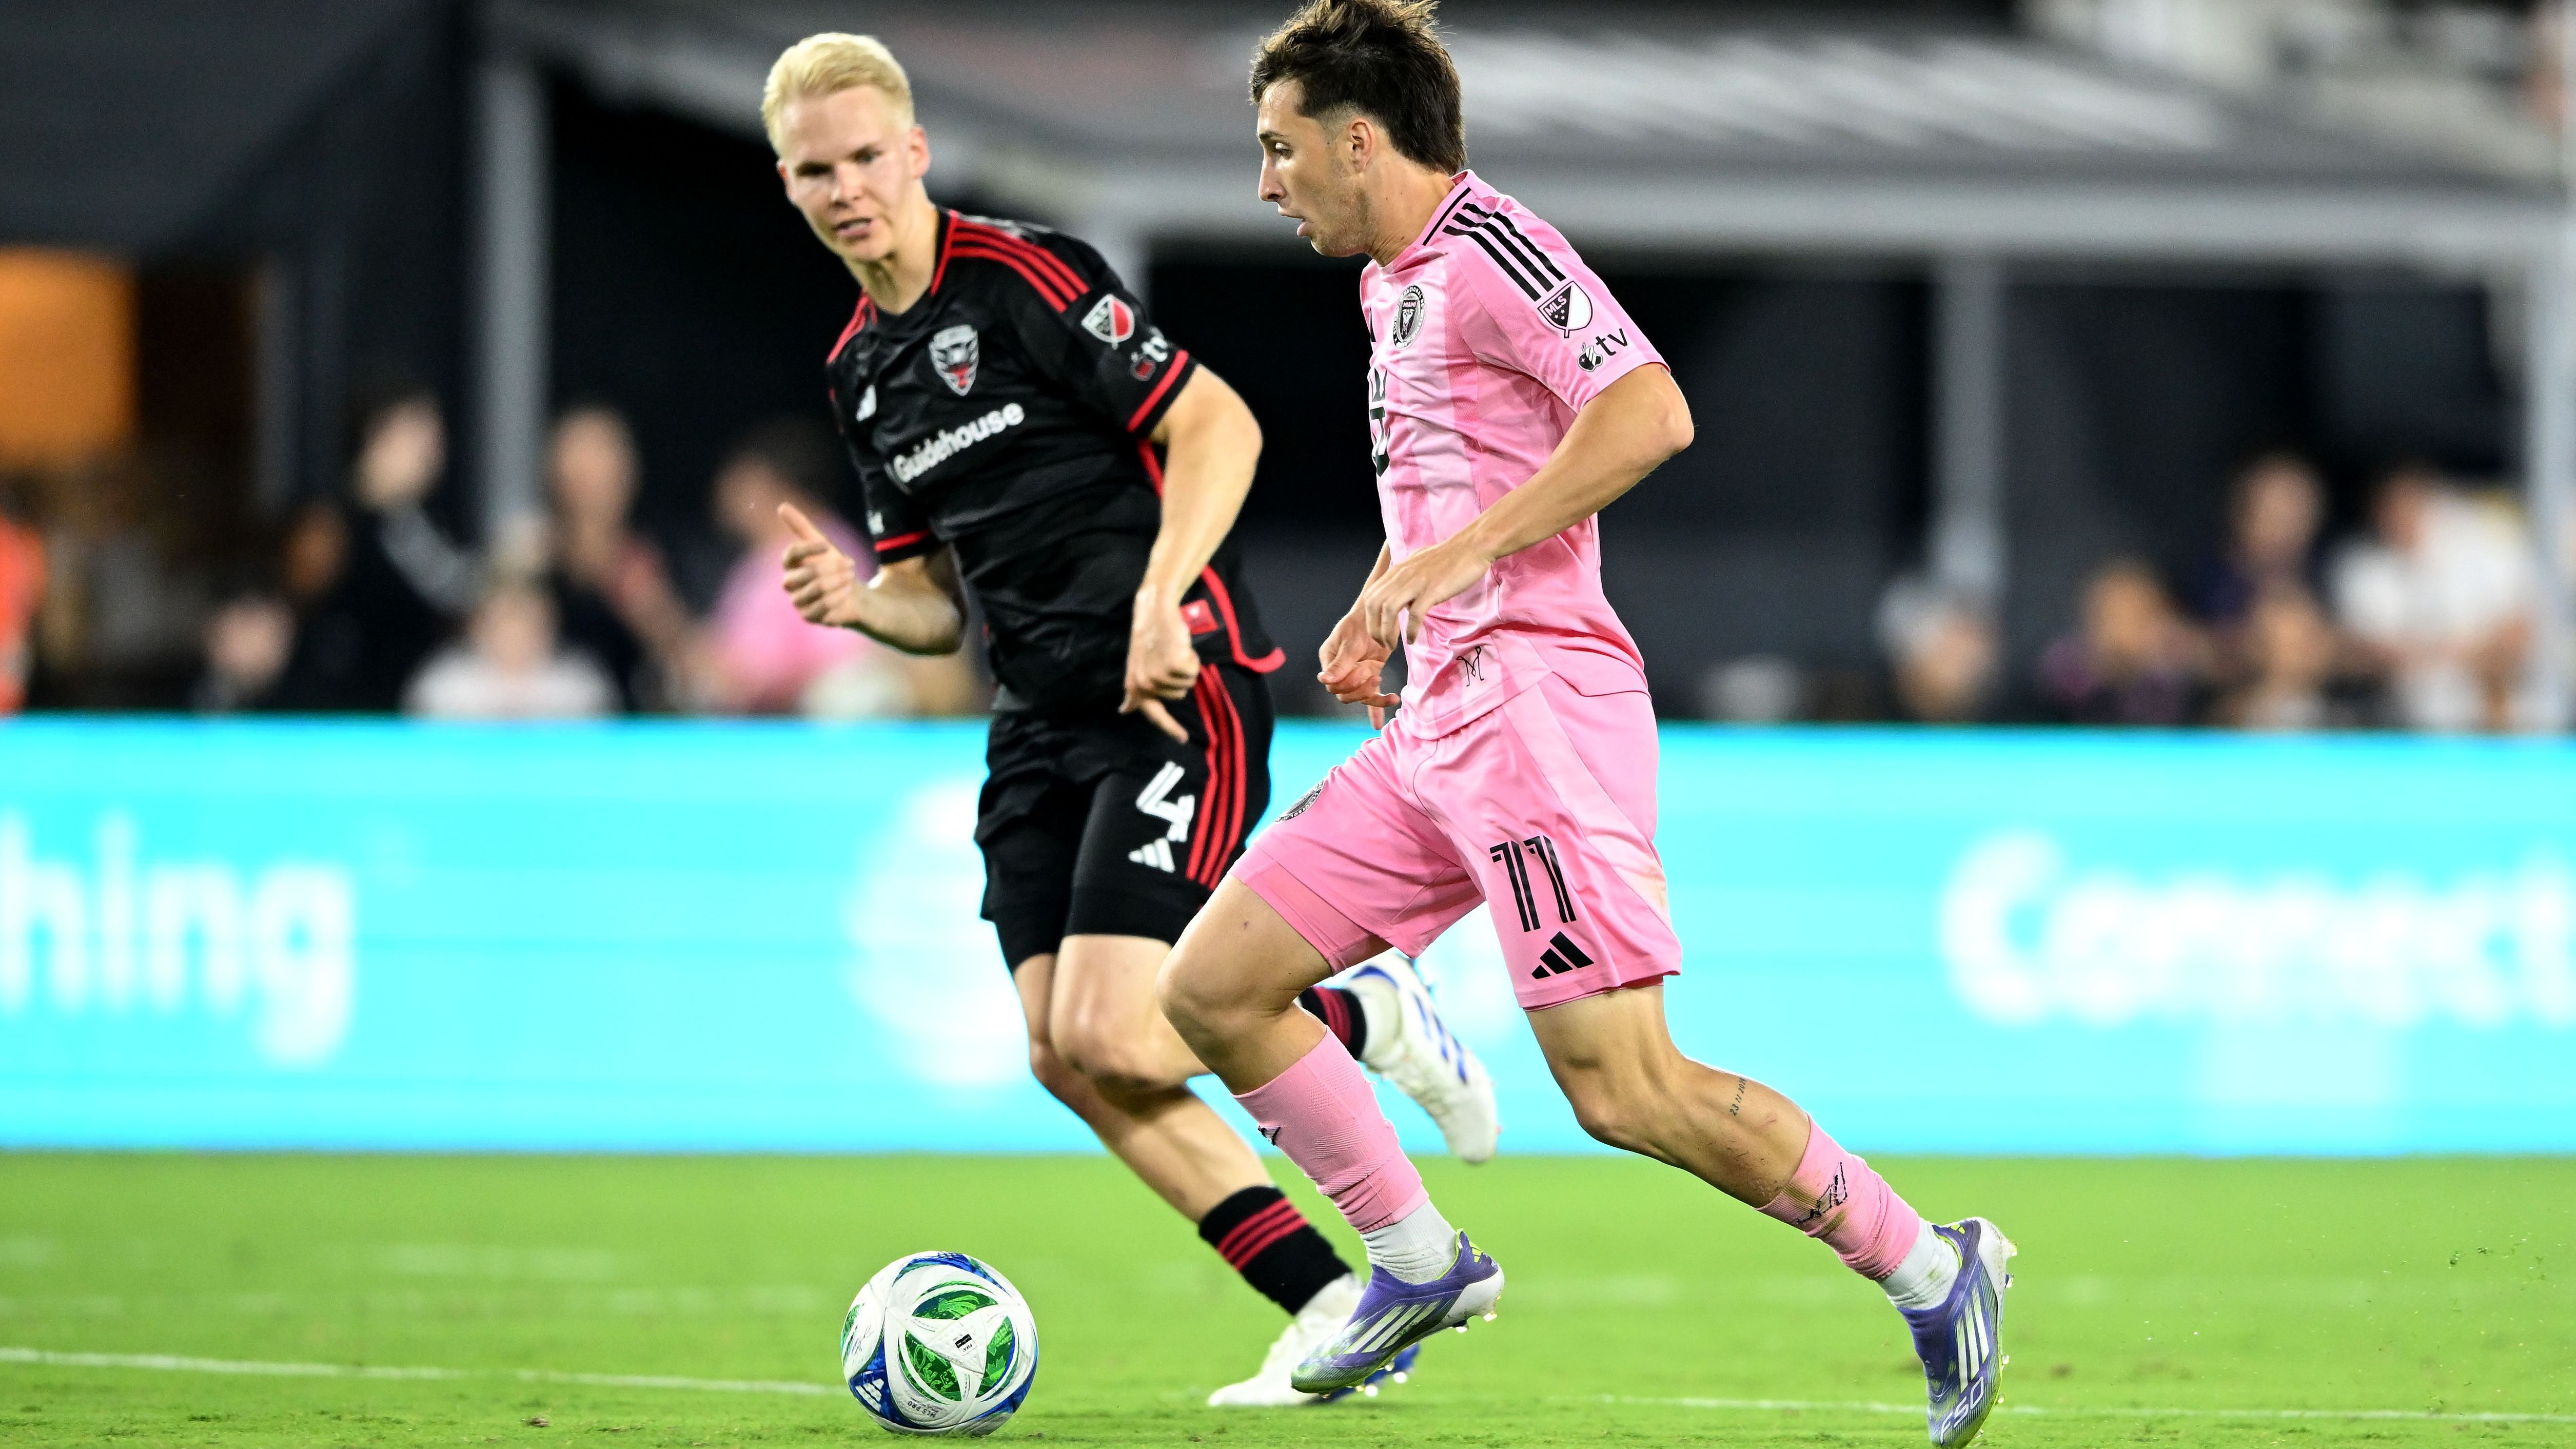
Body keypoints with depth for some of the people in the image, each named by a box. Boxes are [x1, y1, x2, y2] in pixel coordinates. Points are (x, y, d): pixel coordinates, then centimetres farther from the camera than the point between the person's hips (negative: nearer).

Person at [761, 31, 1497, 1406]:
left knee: (1114, 1038, -18)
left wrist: (1162, 595, -25)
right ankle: (1331, 1306, 3)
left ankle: (1368, 1019, 9)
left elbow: (1216, 423, -14)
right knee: (1065, 1059, -4)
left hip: (1177, 690, -8)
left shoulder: (1026, 277, -9)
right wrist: (861, 601, -1)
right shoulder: (861, 366, 15)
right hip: (1041, 728, 8)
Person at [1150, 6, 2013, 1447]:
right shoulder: (1393, 286, 20)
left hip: (1536, 704, -10)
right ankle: (1421, 1265, 15)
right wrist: (1382, 609, 17)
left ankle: (1927, 1265, -3)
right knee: (1213, 986, 6)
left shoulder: (1492, 251, -11)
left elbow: (1649, 414, -24)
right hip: (1437, 723, 10)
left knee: (1625, 1089, -15)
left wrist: (1463, 555, -24)